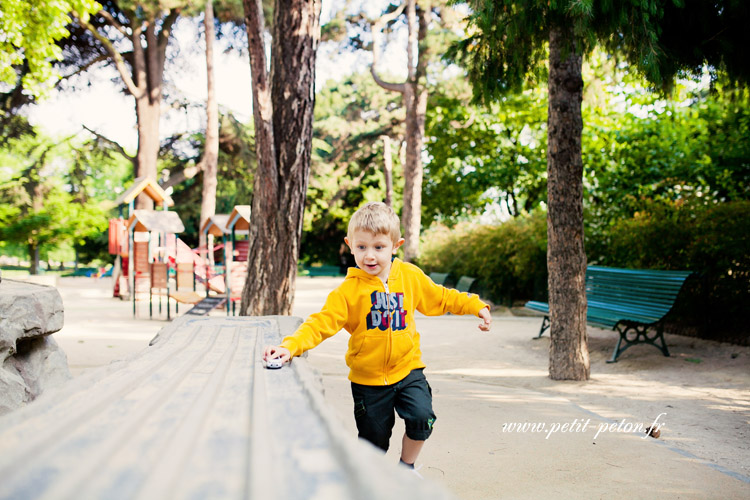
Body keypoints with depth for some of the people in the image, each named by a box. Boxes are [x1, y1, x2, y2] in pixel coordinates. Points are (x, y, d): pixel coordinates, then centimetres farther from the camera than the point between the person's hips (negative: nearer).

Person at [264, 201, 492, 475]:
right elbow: (321, 323, -19)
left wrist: (476, 306, 7)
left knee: (421, 418, -17)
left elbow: (440, 298, 12)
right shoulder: (348, 290, -12)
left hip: (407, 369, 2)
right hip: (368, 379, -1)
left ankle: (406, 467, 12)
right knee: (374, 443, 6)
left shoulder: (411, 276, -3)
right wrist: (289, 346, -34)